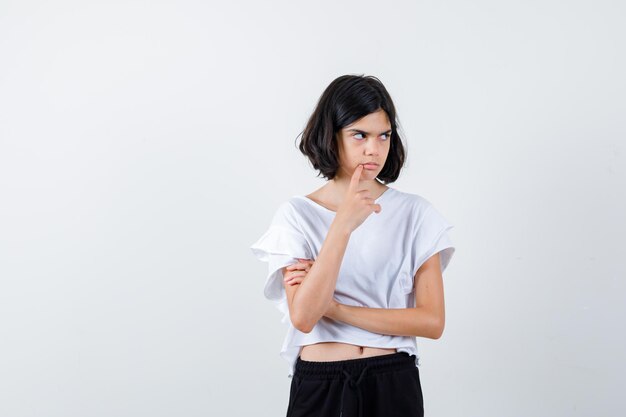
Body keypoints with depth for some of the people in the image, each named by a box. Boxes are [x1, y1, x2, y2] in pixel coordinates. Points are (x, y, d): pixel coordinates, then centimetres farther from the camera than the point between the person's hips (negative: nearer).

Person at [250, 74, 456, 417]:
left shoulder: (415, 212, -2)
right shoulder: (296, 215, -4)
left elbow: (432, 321, -9)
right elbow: (303, 317, -17)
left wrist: (334, 308, -14)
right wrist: (343, 225, -24)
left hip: (394, 387, 1)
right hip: (319, 387, -1)